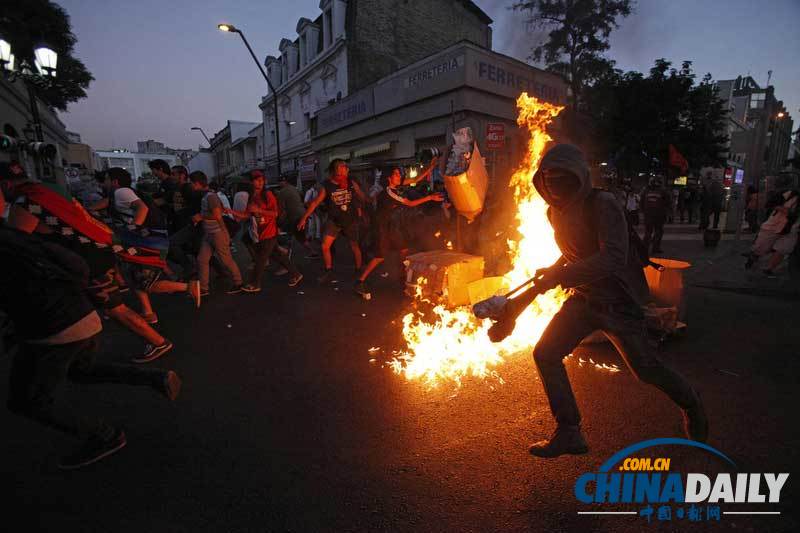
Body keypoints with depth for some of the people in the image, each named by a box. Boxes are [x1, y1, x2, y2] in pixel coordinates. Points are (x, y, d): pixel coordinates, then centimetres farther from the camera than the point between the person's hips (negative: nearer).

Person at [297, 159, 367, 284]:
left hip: (351, 220, 0)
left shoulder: (351, 183, -6)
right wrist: (304, 218, -10)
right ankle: (329, 272, 11)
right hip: (334, 220, 0)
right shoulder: (327, 186, -9)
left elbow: (363, 197, 4)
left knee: (354, 246, 8)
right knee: (325, 246, -7)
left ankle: (359, 272, 26)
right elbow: (315, 202, -8)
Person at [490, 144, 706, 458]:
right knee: (546, 354, -3)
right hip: (584, 298, 7)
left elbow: (613, 259, -34)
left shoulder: (602, 205, -22)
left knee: (645, 369, 9)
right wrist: (531, 292, 12)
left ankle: (691, 405, 45)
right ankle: (569, 434, 10)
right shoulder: (556, 212, 2)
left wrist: (559, 275, -39)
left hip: (618, 301, -6)